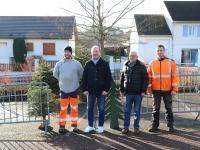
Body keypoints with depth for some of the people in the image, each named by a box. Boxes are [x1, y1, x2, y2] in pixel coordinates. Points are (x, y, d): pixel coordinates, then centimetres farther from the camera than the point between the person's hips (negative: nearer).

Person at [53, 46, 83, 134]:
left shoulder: (76, 63, -5)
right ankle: (62, 125, 17)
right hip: (63, 89, 1)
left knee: (74, 108, 9)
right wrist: (62, 80, 6)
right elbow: (55, 74, 12)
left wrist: (75, 80, 4)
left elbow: (81, 74, 7)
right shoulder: (59, 64, -2)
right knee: (63, 109, 6)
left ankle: (74, 124, 20)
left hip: (74, 89, 0)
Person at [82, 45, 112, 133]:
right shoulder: (88, 64, 5)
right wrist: (85, 89, -2)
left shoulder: (105, 64, -1)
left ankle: (101, 126, 19)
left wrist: (106, 89, -10)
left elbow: (108, 77, -3)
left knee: (101, 109, 6)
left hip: (101, 91, -2)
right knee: (89, 109, 8)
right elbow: (84, 78, 6)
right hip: (91, 91, 2)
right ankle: (90, 126, 20)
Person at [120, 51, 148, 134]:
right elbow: (122, 79, 13)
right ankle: (126, 127, 16)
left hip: (138, 93, -3)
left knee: (137, 111, 7)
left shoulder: (141, 66, -4)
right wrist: (121, 90, 8)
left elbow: (145, 79, -6)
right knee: (127, 111, 8)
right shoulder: (125, 66, 8)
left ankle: (136, 127, 17)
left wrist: (143, 90, -11)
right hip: (128, 92, 3)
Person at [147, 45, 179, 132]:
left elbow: (175, 76, -3)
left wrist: (174, 89, -9)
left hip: (167, 90, -1)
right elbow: (149, 77, 5)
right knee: (155, 108, 9)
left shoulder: (171, 62, 0)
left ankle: (170, 125, 21)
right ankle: (154, 125, 19)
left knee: (168, 108, 9)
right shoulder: (152, 63, 5)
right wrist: (149, 89, 0)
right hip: (156, 90, 1)